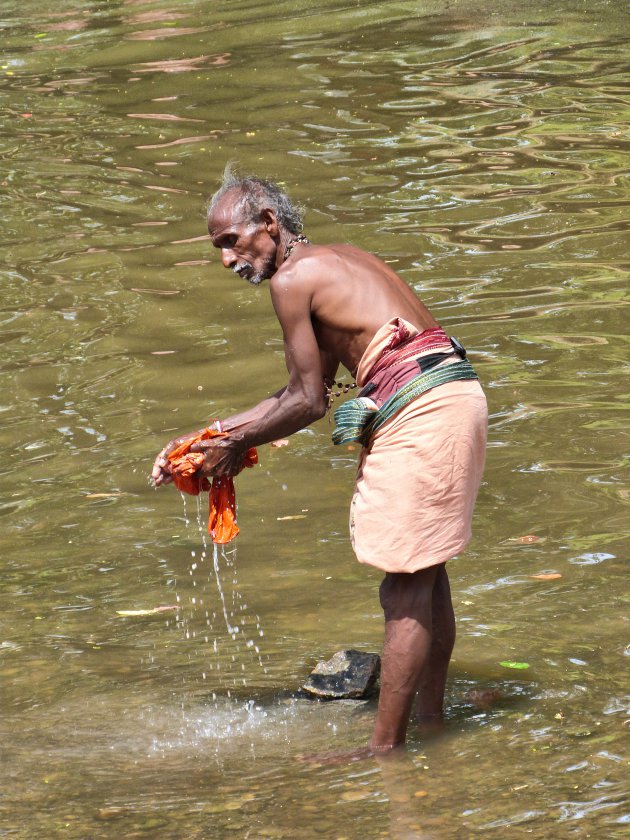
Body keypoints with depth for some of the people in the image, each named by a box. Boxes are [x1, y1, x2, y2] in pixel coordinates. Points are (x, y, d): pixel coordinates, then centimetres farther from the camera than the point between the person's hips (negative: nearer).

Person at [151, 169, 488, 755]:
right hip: (457, 397, 10)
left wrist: (236, 446, 8)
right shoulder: (335, 263, 23)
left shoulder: (291, 279, -6)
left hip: (418, 412, -10)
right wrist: (208, 435, 26)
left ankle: (384, 748, -2)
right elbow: (312, 392, 25)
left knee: (406, 589, -6)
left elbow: (308, 403, -6)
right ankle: (430, 716, 33)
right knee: (424, 574, 22)